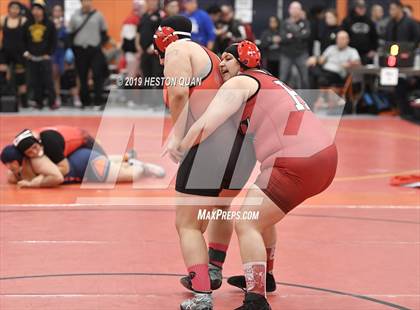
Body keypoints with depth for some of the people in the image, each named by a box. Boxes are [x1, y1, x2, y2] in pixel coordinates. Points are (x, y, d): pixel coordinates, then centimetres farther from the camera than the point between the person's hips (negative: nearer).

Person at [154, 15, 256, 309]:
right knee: (221, 208, 33)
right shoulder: (210, 55, 28)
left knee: (188, 224, 0)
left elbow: (179, 92, -14)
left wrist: (177, 135, -12)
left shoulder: (176, 49, 2)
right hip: (244, 144, 8)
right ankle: (213, 269, 44)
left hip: (211, 145, -8)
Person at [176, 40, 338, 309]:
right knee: (261, 212, 28)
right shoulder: (271, 82, 28)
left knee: (246, 224, -8)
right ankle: (261, 276, 42)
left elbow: (203, 127, -10)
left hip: (297, 164, -9)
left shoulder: (239, 83, 1)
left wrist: (180, 149, 8)